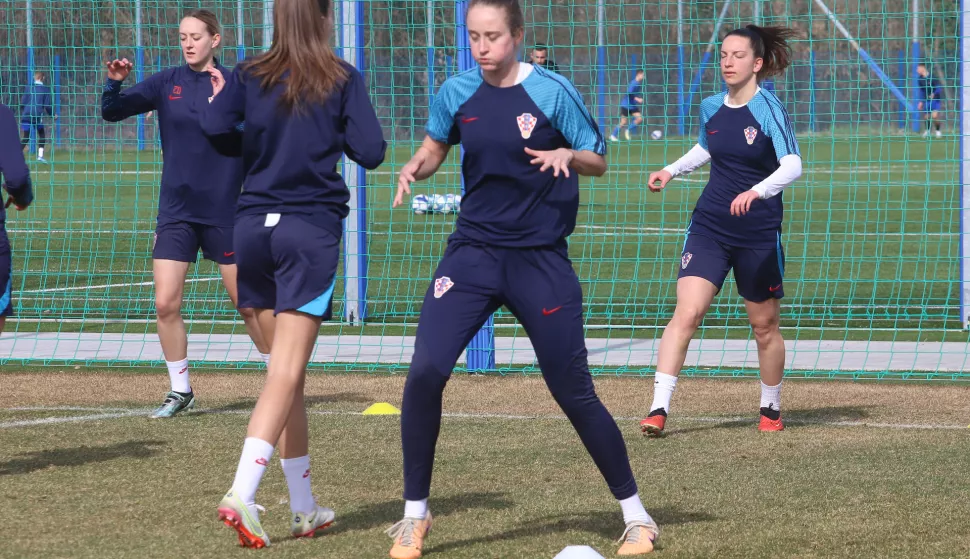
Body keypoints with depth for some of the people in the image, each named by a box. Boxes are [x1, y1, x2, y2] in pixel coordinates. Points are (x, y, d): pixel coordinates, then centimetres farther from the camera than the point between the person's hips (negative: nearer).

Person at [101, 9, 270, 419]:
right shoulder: (167, 83, 2)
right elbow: (112, 112, -1)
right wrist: (114, 82, -21)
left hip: (225, 212, -2)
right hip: (176, 211, 2)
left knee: (248, 305, 4)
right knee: (166, 304, -5)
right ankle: (180, 391, 9)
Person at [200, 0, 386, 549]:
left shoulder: (249, 76, 5)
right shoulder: (343, 79, -1)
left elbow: (213, 127, -9)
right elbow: (371, 152, -6)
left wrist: (218, 96, 12)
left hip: (255, 228, 4)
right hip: (311, 231, -4)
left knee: (288, 370, 15)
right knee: (287, 373, -9)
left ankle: (305, 507, 20)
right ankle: (242, 493, -26)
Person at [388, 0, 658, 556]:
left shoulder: (551, 91, -7)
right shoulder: (457, 92, 1)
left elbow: (598, 161, -1)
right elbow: (434, 150, 18)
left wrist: (567, 155, -23)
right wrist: (414, 168, -5)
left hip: (541, 259, -2)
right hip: (473, 253, 2)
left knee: (575, 393, 0)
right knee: (424, 373, -15)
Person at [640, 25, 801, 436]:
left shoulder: (768, 109, -12)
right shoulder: (711, 108, 4)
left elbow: (792, 164, -26)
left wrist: (757, 191, -41)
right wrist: (671, 171, 13)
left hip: (758, 232, -3)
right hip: (710, 227, 3)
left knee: (764, 325, 11)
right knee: (686, 312, -13)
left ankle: (771, 408, 32)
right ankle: (658, 408, -17)